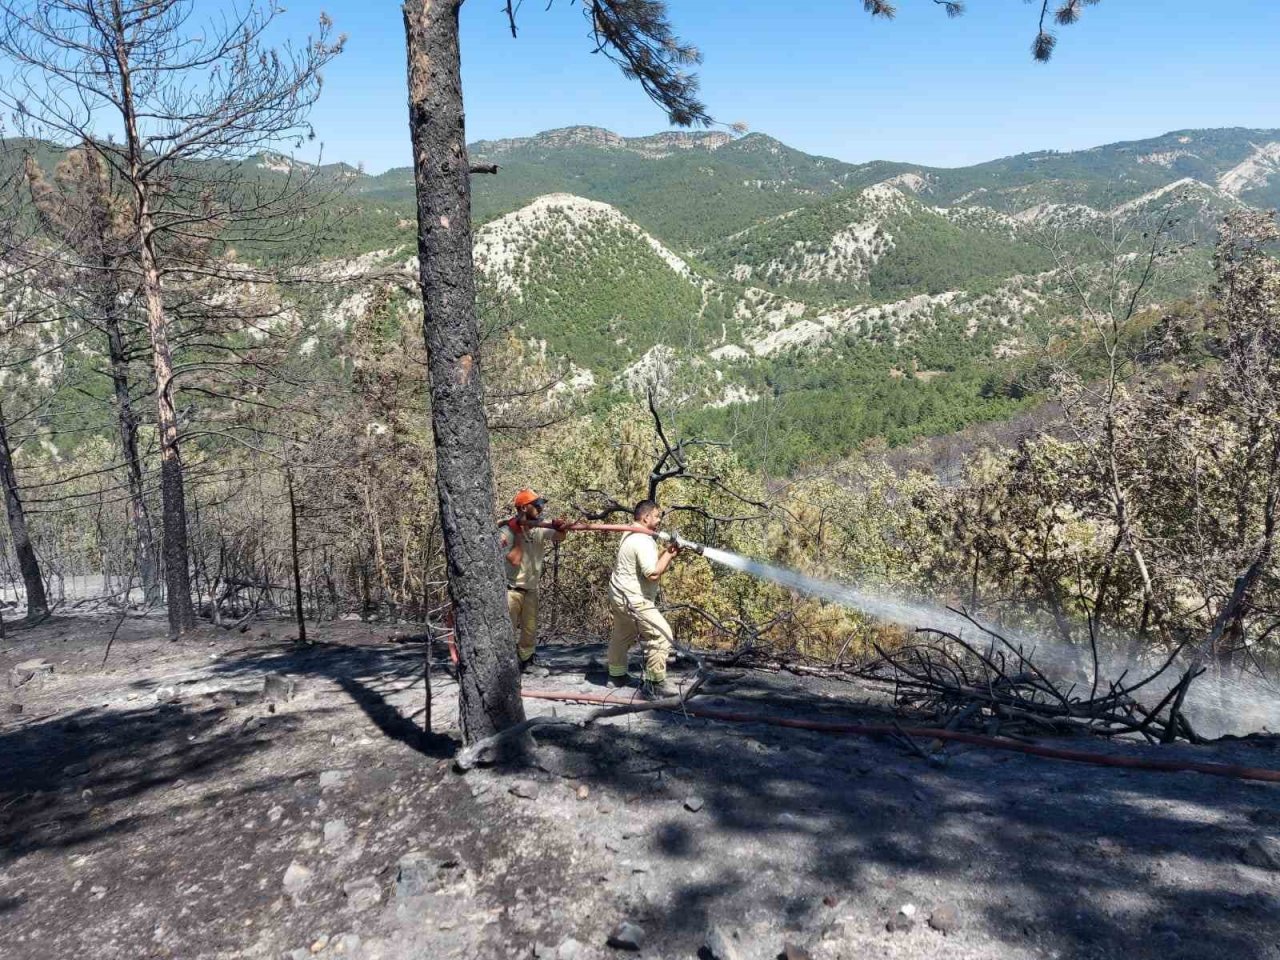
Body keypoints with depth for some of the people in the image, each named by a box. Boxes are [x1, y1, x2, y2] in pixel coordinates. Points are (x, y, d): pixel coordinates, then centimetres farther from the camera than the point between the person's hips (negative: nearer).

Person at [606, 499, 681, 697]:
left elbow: (650, 561, 16)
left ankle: (616, 675, 38)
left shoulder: (632, 534, 11)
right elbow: (653, 573, -28)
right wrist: (669, 554, -17)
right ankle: (654, 684, -10)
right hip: (633, 600, -11)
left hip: (619, 595, 11)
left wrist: (667, 551, 2)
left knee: (621, 636, 24)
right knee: (662, 635, -11)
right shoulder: (643, 541, -21)